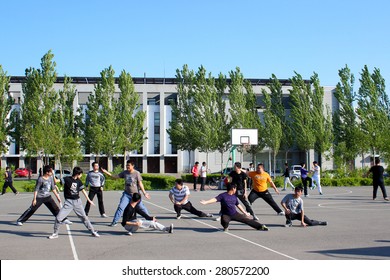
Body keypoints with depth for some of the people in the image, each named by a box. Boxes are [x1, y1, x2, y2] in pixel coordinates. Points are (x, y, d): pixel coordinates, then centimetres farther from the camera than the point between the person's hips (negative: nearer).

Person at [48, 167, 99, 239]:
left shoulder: (78, 181, 4)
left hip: (77, 201, 3)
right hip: (68, 202, -3)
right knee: (58, 218, -8)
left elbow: (83, 191, 12)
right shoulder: (67, 179, -9)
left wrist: (89, 200, 14)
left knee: (84, 217, 9)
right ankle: (55, 234, 10)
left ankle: (93, 231, 21)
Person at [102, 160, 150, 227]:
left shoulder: (137, 173, -10)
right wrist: (106, 172, -4)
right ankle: (114, 222, -2)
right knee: (120, 207, -7)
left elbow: (140, 184, -9)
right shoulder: (124, 172, 0)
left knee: (142, 207, 5)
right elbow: (115, 177, 4)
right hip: (126, 194, 3)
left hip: (135, 194, -3)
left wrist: (144, 193, -14)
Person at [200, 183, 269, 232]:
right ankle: (226, 227, -1)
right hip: (226, 215, -5)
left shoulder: (234, 196, 8)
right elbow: (215, 199, -23)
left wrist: (245, 212, 25)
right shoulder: (223, 195, -11)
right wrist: (206, 202, -39)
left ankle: (260, 226, 6)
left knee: (247, 219, -2)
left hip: (235, 214, 5)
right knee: (224, 221, -37)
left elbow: (238, 205, 20)